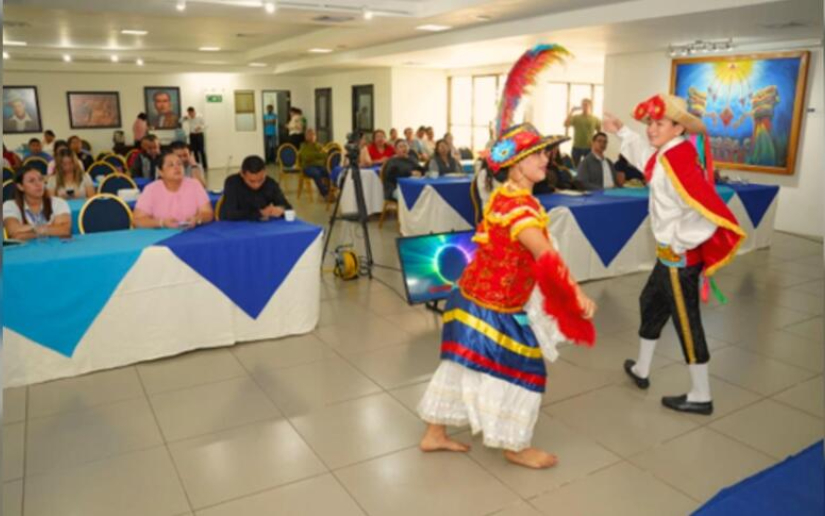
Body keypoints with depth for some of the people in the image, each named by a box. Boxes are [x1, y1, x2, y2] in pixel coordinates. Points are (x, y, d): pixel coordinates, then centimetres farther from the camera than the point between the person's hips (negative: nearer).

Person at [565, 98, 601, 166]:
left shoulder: (595, 119, 3)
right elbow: (566, 125, -12)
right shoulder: (575, 117, 3)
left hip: (589, 148, 0)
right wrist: (571, 112, -14)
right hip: (576, 147, 1)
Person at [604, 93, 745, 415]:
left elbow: (710, 211, -33)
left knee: (686, 322, 0)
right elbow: (645, 155, 31)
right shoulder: (666, 155, 4)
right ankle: (640, 370, 40)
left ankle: (701, 397, 14)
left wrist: (681, 241, -22)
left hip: (679, 256, -10)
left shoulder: (677, 162, -26)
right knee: (651, 304, 22)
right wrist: (621, 132, 30)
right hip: (670, 254, 10)